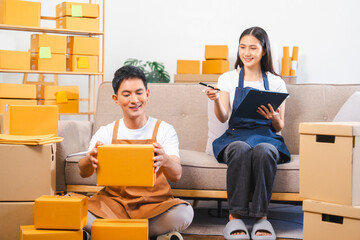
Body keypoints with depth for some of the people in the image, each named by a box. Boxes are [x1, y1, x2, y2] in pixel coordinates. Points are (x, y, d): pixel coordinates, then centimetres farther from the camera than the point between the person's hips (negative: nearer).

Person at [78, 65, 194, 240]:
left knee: (184, 213, -33)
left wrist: (164, 160, -37)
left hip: (154, 204, -1)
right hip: (114, 201, 1)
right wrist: (90, 159, -29)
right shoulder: (106, 133, 6)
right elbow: (83, 173, -4)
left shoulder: (164, 130, 0)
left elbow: (176, 176, -13)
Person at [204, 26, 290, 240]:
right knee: (241, 149, -37)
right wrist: (216, 100, -21)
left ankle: (261, 215, -28)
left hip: (266, 136, 0)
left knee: (263, 150, -37)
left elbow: (279, 128, 12)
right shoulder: (228, 79, 13)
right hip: (236, 135, 0)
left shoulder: (276, 83, 13)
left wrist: (275, 119, -12)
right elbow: (223, 117, 0)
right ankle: (236, 215, -31)